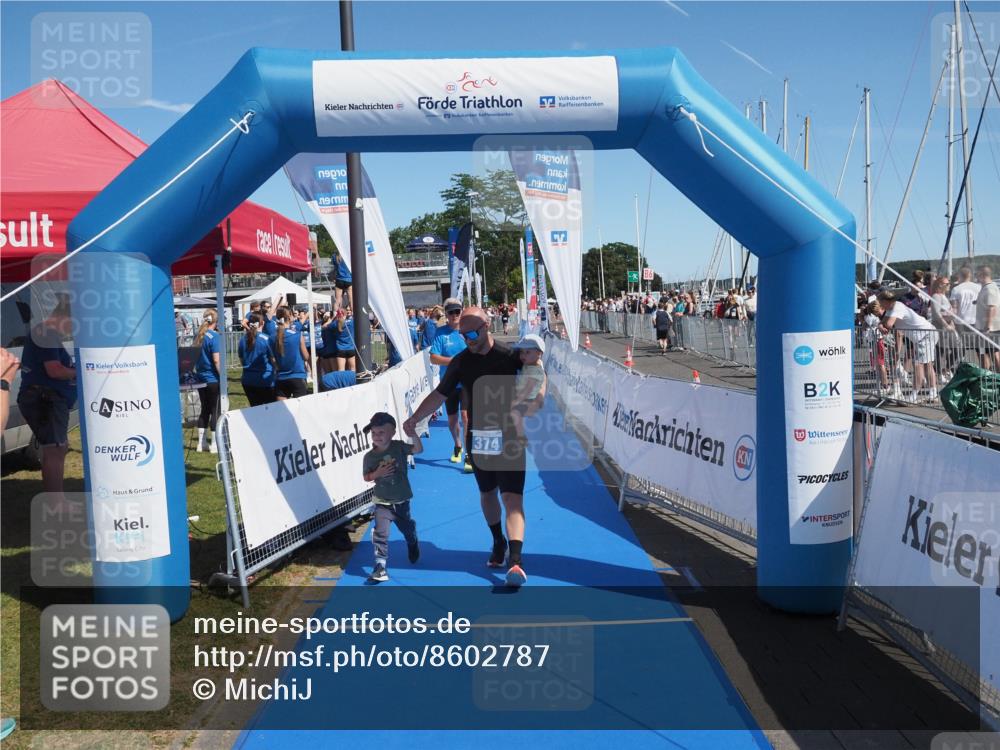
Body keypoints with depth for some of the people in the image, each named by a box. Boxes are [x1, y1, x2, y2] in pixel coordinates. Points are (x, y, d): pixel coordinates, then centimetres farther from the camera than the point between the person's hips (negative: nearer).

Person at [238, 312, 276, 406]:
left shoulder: (243, 339, 2)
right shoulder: (266, 339, -13)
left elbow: (241, 359, 13)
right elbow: (273, 360, -6)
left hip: (248, 380, 5)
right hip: (265, 380, -5)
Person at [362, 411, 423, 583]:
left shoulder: (399, 447, -11)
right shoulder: (370, 456, -10)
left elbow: (418, 449, -21)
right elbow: (366, 477, -2)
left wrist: (413, 435, -38)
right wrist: (377, 473, -22)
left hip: (401, 500, 1)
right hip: (382, 502, -1)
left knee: (407, 528, 23)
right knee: (380, 534, -13)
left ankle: (413, 547, 55)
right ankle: (380, 567, -11)